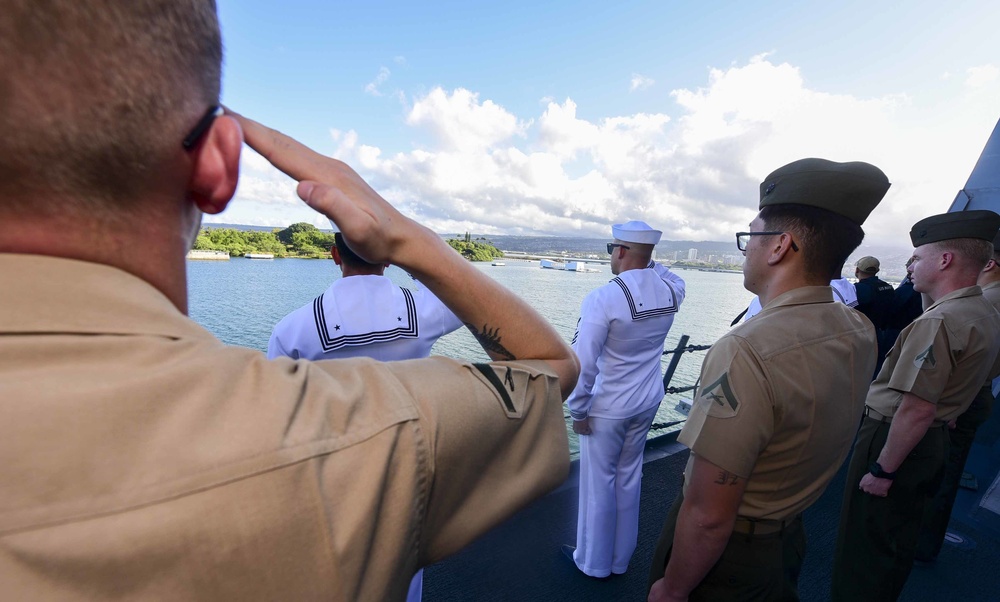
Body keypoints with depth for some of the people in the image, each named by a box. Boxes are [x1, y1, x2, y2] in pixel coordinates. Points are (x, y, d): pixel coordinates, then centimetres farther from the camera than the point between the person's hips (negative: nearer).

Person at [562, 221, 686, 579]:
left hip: (608, 407, -6)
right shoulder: (672, 290, -7)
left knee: (598, 483, 13)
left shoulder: (603, 299, -25)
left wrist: (577, 410, -11)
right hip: (648, 401, 6)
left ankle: (594, 562, 34)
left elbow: (582, 364, -23)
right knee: (629, 477, 21)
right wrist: (648, 261, 8)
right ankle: (620, 558, 41)